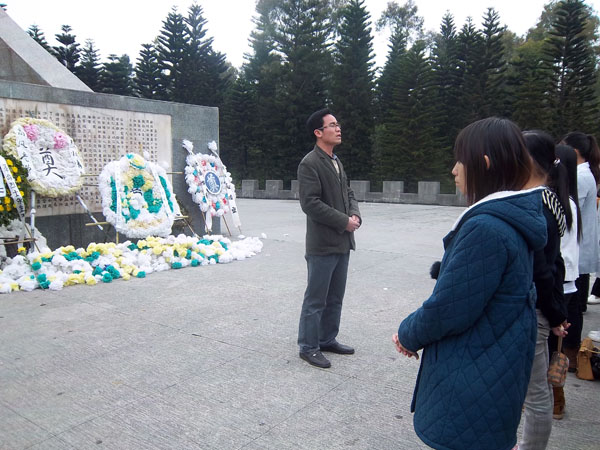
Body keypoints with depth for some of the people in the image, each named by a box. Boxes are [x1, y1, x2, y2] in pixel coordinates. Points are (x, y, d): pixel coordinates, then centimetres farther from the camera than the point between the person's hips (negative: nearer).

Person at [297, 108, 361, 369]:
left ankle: (327, 340, 31)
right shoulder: (309, 164, -12)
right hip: (322, 244, -9)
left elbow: (348, 194, 21)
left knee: (335, 298, 17)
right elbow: (310, 203, -20)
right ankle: (308, 347, 15)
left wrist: (355, 215, 0)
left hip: (342, 242, 9)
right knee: (316, 300, 1)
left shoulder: (336, 162, 17)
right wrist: (344, 221, -16)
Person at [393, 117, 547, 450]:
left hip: (472, 389, -9)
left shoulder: (485, 228, -27)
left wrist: (409, 335, -5)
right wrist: (414, 332, 8)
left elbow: (448, 310, -24)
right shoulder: (513, 220, 4)